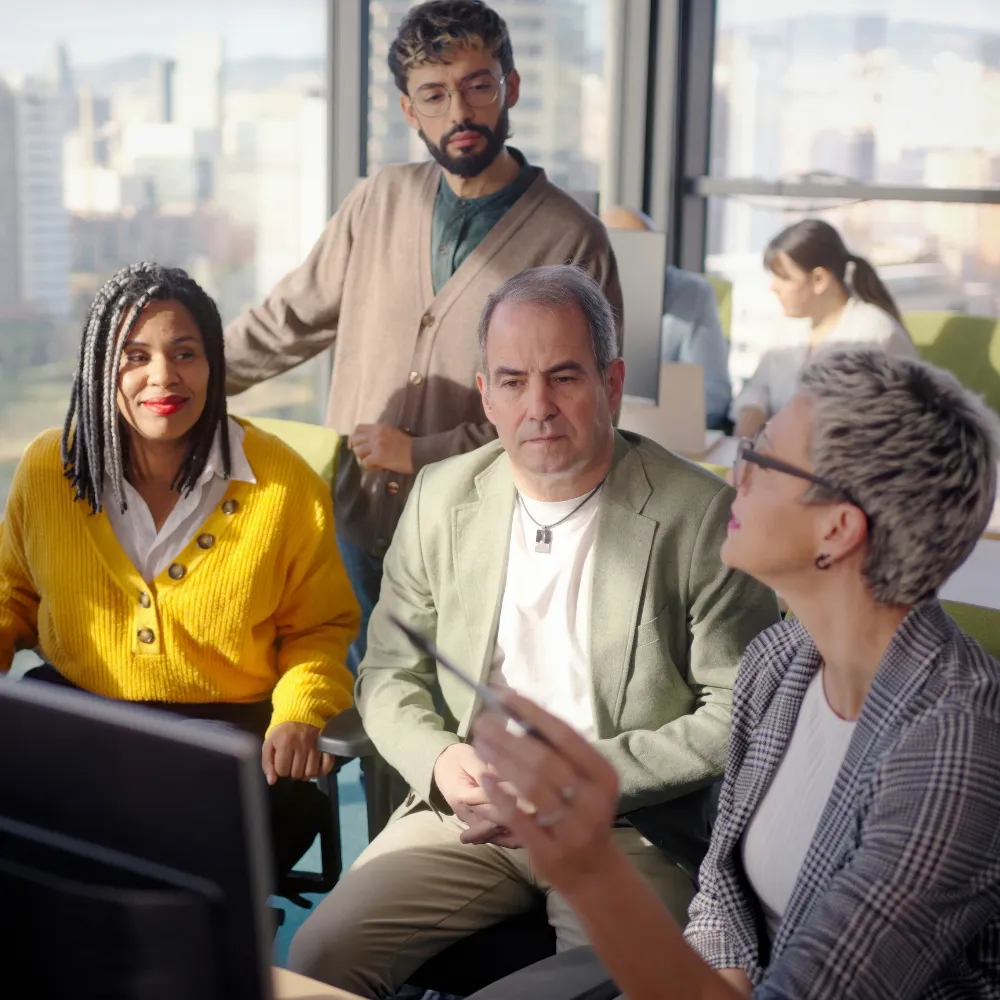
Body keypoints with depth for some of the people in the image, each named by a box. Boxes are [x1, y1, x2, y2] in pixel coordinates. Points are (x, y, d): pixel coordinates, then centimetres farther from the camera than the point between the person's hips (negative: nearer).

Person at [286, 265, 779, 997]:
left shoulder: (701, 517, -8)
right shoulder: (442, 498, 6)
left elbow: (737, 715, -8)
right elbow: (389, 675, 13)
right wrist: (439, 761, -8)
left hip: (631, 827, -3)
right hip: (468, 812, 4)